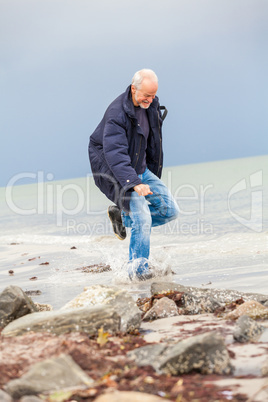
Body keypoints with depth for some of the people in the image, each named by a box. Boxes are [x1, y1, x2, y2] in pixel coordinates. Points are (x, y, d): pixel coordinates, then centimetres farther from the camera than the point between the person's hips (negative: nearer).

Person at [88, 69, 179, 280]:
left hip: (140, 170, 8)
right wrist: (134, 183, -45)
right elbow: (115, 154, -34)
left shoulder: (151, 106, 0)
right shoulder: (117, 113, -25)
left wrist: (154, 178, 20)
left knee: (170, 210, -2)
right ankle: (138, 269, -1)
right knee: (143, 219, -18)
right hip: (113, 173, -8)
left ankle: (122, 216, 13)